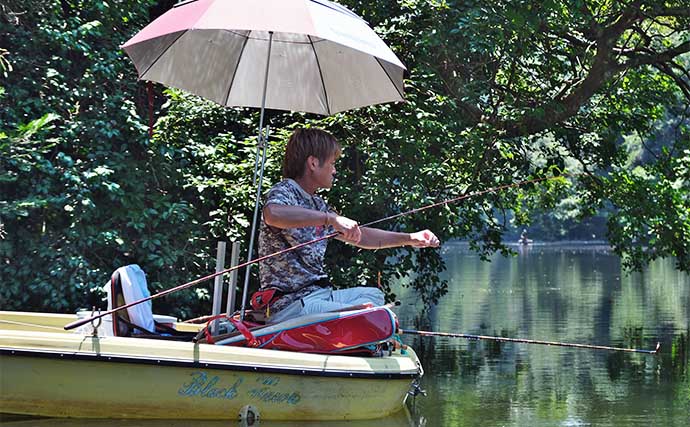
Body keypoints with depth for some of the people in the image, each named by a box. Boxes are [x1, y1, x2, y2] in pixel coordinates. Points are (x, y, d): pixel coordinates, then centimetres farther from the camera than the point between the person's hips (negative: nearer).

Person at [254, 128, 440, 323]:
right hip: (290, 305, -10)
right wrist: (331, 218, -38)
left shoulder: (317, 205, 19)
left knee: (374, 294, 20)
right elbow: (273, 214, -36)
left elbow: (360, 236, 27)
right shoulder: (284, 190, -9)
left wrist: (410, 239, 21)